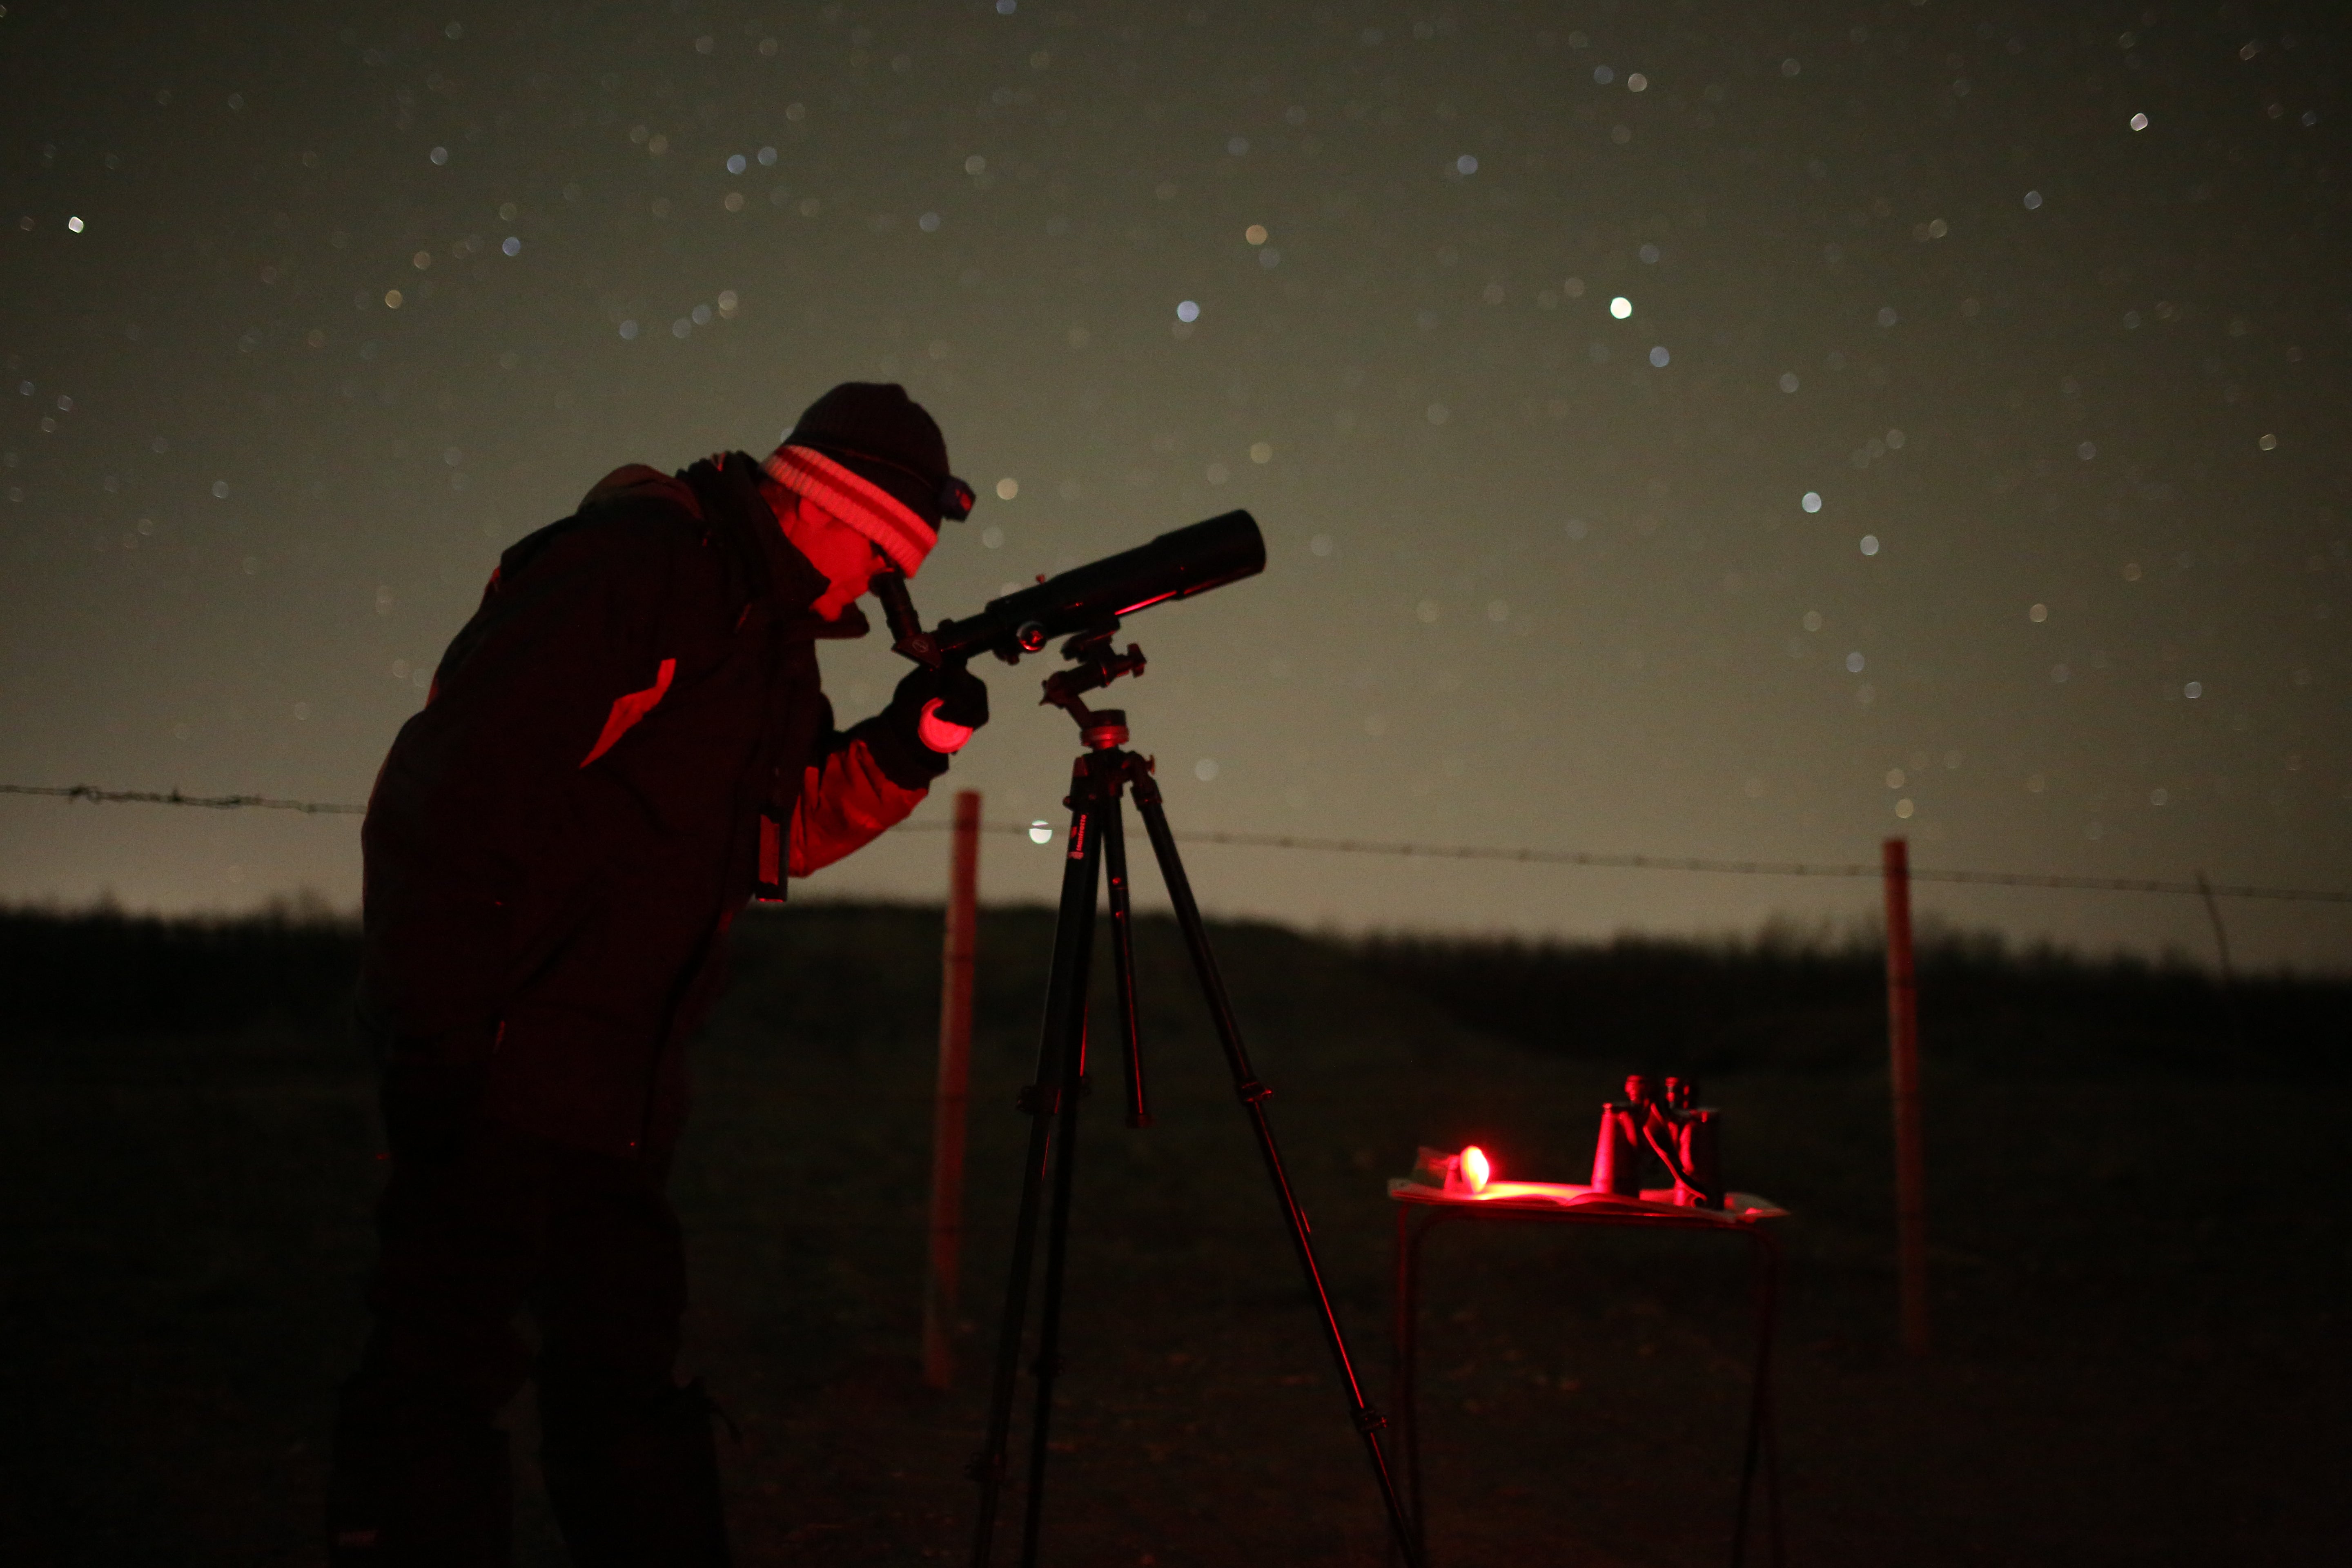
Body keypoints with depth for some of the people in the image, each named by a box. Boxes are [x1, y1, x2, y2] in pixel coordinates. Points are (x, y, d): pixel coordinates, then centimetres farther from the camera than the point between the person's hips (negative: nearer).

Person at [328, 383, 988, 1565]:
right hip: (495, 1054, -10)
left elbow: (784, 827, 19)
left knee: (626, 1347, 14)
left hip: (622, 1076, 10)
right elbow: (452, 786, -21)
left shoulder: (772, 627, 14)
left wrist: (901, 750, 1)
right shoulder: (637, 565, -15)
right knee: (444, 1347, -7)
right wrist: (439, 1024, -24)